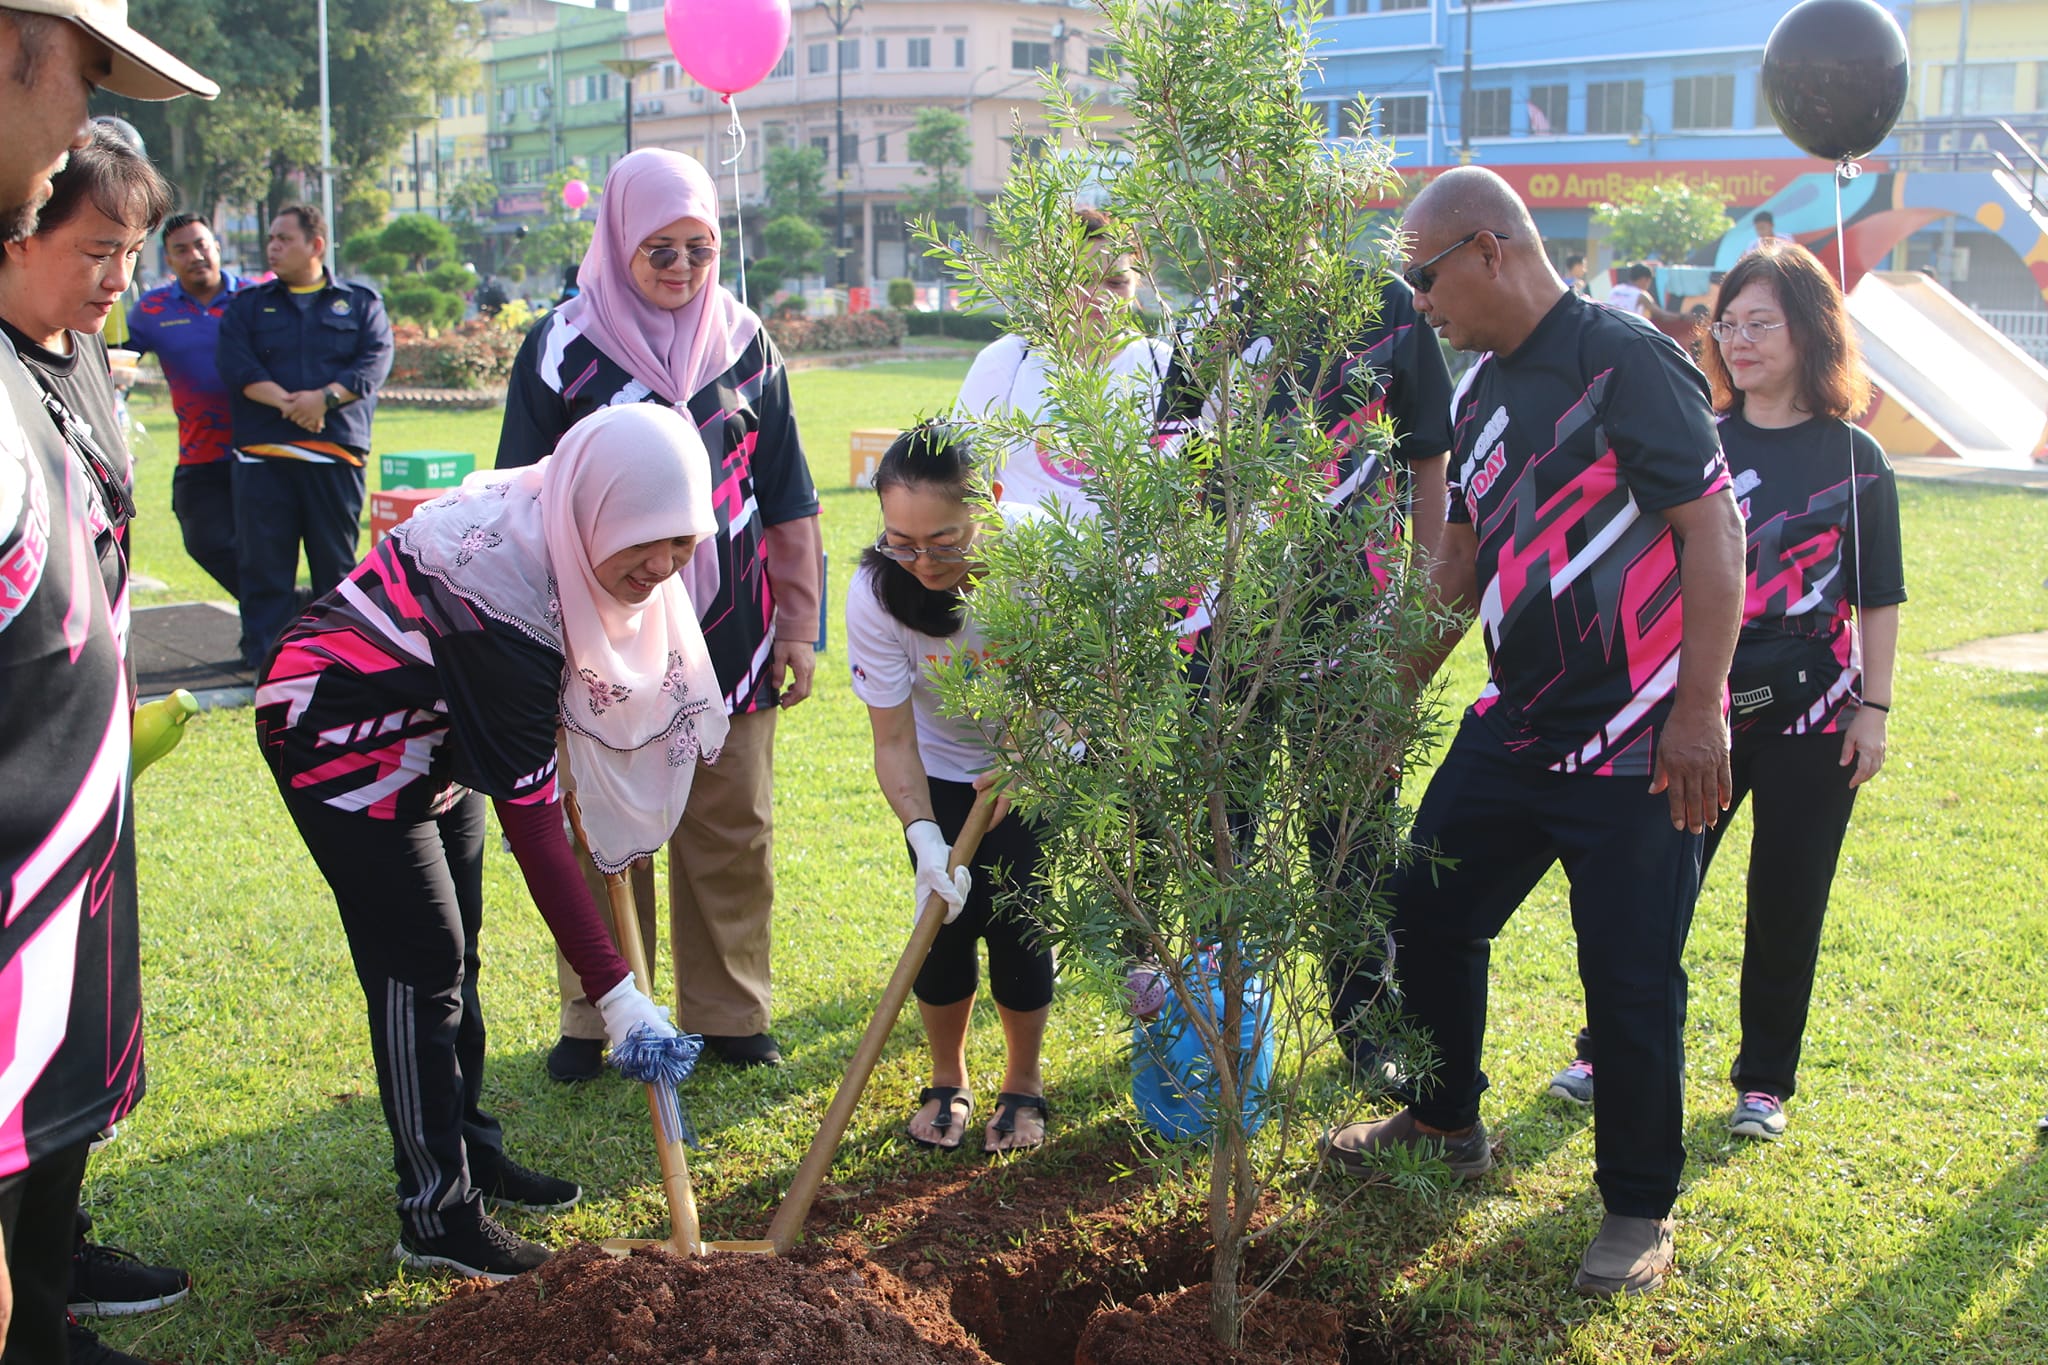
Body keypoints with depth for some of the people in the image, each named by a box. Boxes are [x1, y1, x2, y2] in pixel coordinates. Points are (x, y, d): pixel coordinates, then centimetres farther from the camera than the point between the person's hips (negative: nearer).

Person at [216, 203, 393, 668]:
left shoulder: (360, 302, 12)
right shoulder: (247, 305, 15)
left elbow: (376, 360, -1)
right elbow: (234, 365, 1)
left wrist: (326, 396, -17)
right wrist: (285, 401, -15)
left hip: (337, 451, -1)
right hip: (262, 454, 1)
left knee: (337, 559, 3)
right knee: (263, 560, -1)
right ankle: (263, 658, 5)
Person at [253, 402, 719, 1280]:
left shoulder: (557, 526, -12)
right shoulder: (502, 588, -37)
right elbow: (531, 824, -35)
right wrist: (615, 994, -33)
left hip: (434, 727, 9)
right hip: (341, 736, -9)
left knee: (454, 951, 14)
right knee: (420, 966, -7)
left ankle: (469, 1150, 28)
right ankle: (436, 1214, 4)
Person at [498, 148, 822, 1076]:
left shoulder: (745, 345, 7)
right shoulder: (561, 348, -1)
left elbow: (787, 504, 10)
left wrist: (798, 625, 7)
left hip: (727, 634, 2)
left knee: (732, 832, 7)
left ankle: (728, 1013, 21)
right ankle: (592, 1019, 20)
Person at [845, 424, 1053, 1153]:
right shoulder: (876, 594, -26)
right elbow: (894, 742, -20)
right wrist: (925, 840, -35)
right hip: (943, 770, 1)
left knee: (1019, 921, -9)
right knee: (948, 916, -9)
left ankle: (1023, 1081, 17)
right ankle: (947, 1081, 18)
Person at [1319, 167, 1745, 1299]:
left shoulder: (1624, 358, -14)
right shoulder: (1479, 393, 11)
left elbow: (1714, 531, -17)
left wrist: (1698, 709, -21)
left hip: (1637, 748, -8)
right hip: (1513, 729, 8)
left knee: (1632, 982, 0)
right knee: (1429, 915, 16)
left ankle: (1639, 1207, 20)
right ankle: (1444, 1120, 38)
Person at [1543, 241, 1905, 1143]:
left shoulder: (1855, 460, 1)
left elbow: (1879, 601, 4)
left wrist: (1873, 710, -1)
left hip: (1811, 712, -1)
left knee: (1787, 902, 6)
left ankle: (1764, 1081, 21)